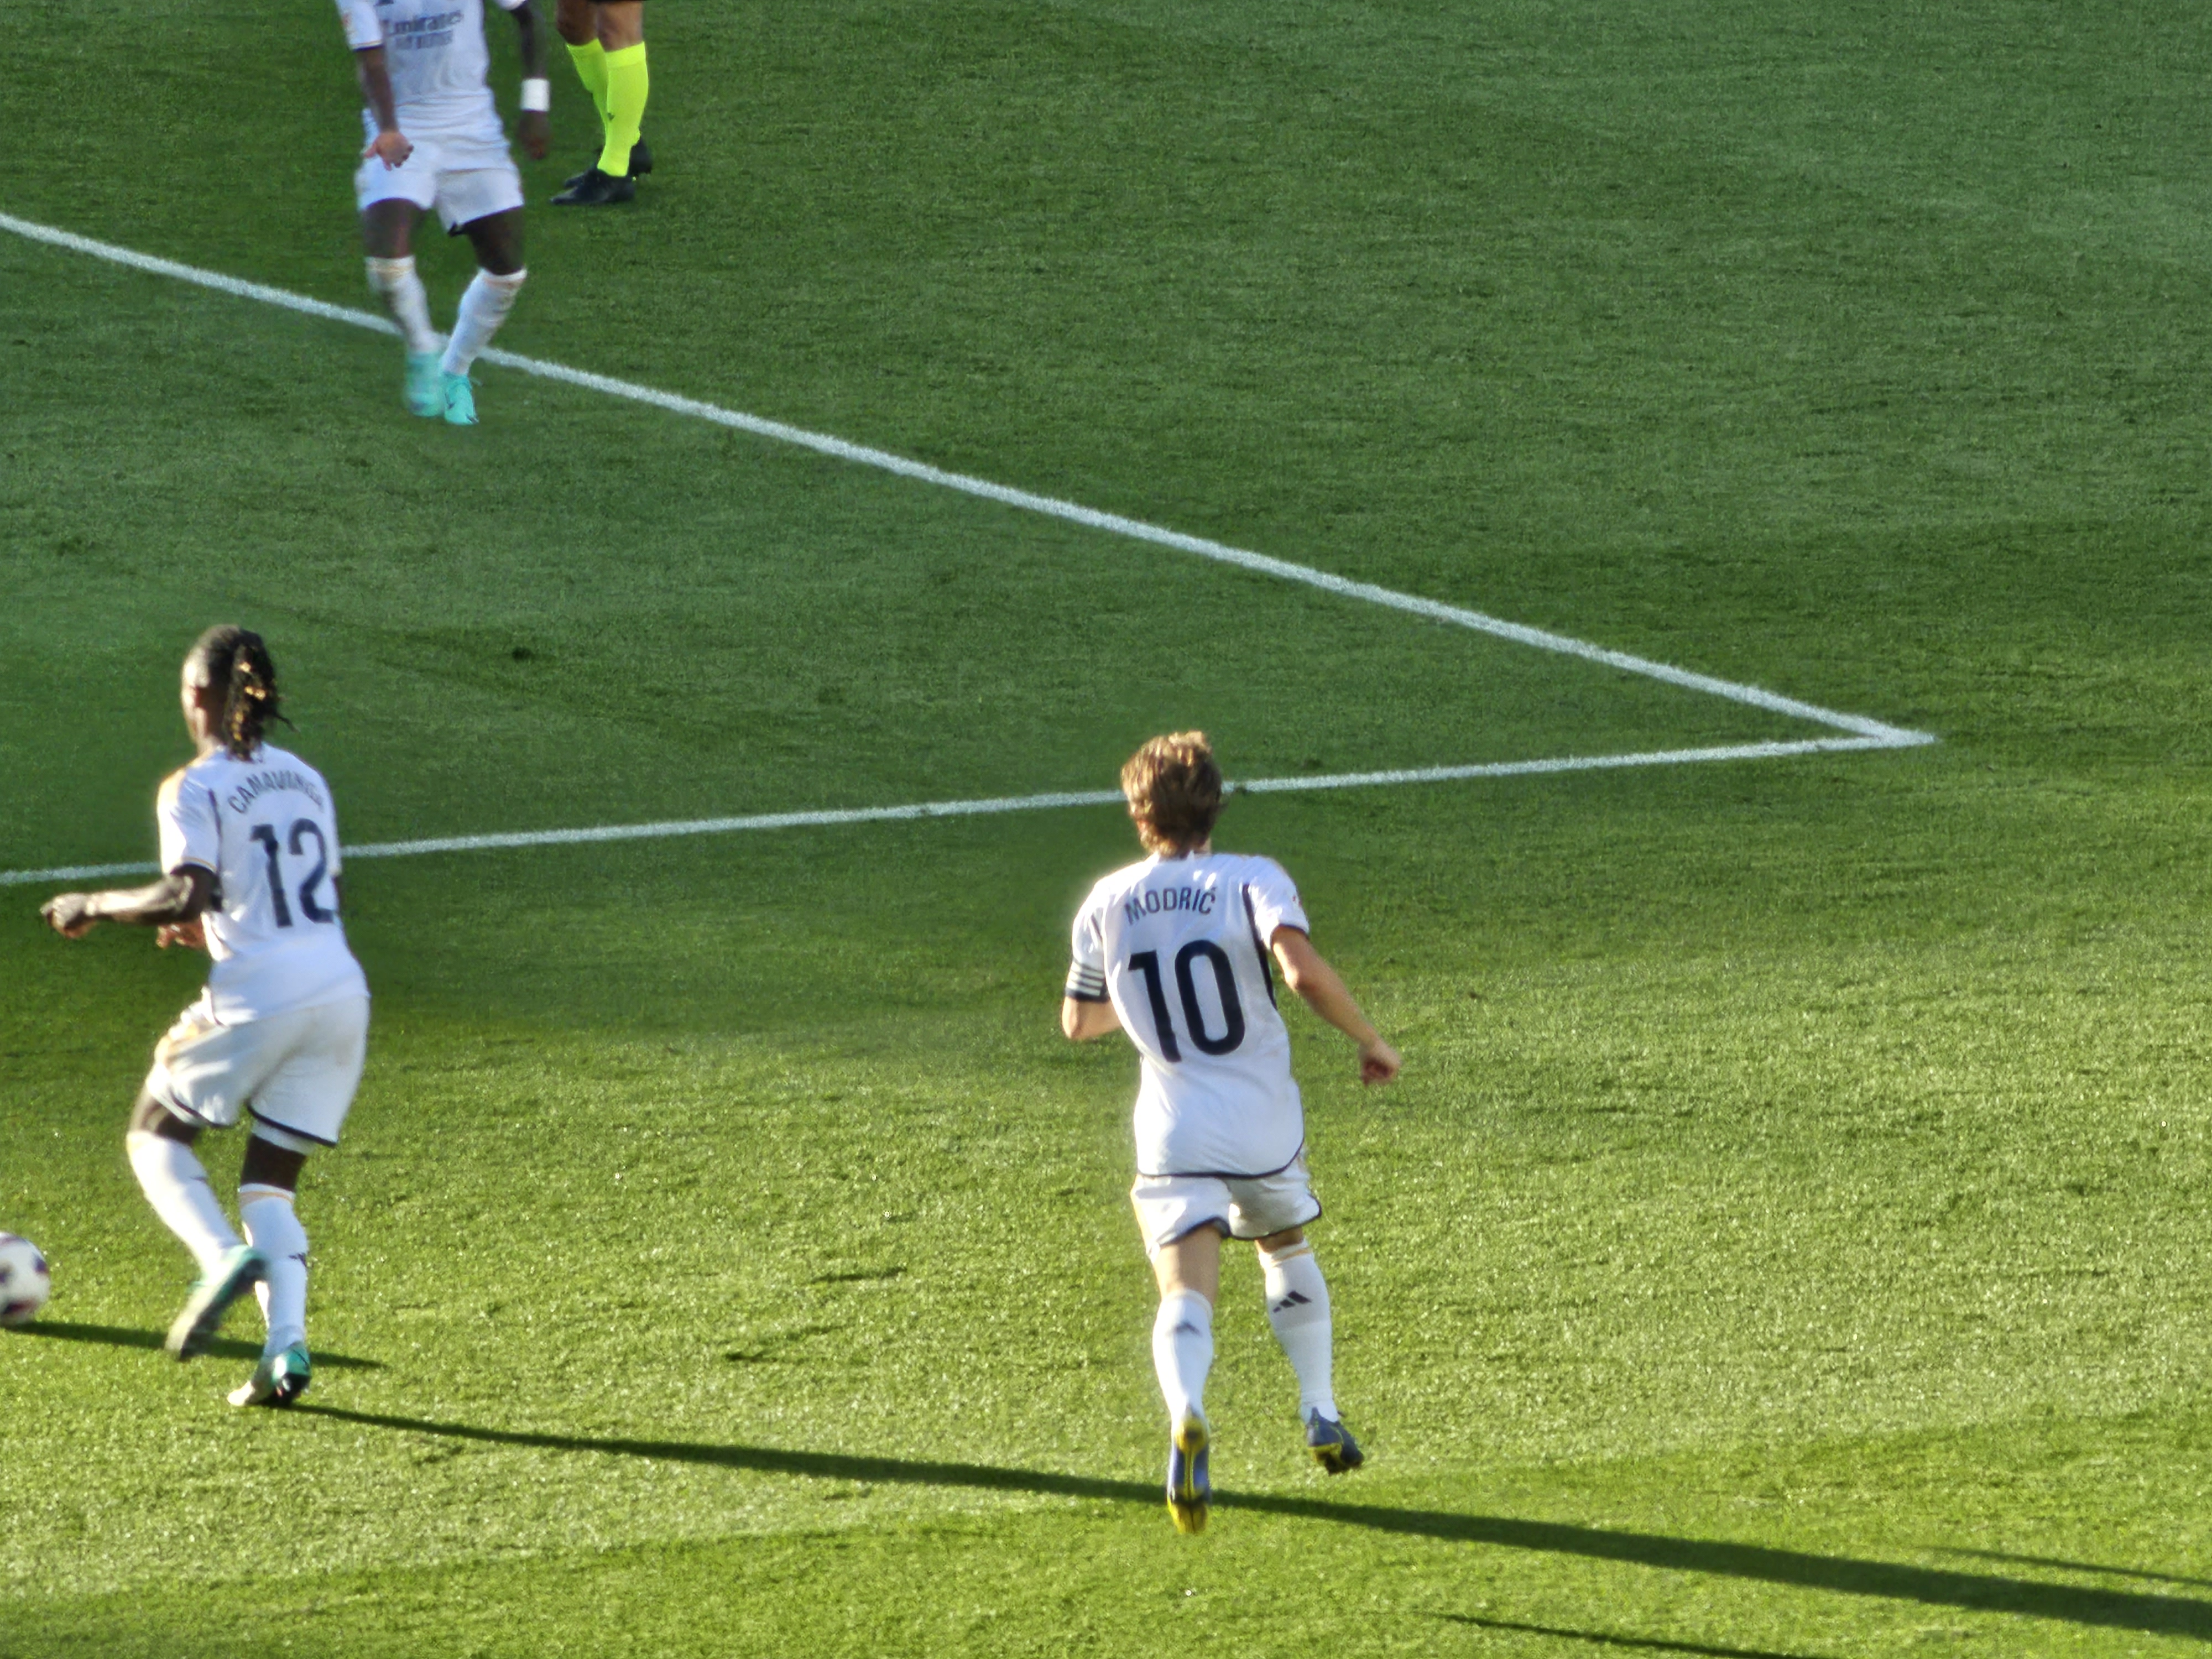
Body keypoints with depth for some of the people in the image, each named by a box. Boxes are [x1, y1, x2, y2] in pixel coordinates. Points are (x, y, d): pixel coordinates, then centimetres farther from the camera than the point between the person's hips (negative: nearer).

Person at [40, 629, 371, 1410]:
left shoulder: (193, 789, -5)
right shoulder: (304, 781, 16)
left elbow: (187, 895, -17)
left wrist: (95, 906, -3)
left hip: (258, 997, -6)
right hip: (341, 993, 6)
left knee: (156, 1136, 16)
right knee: (269, 1182, 13)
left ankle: (222, 1256, -13)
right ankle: (286, 1345, -9)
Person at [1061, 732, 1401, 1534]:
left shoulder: (1107, 905, 3)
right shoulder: (1251, 882, -7)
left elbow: (1079, 1022, 13)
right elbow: (1304, 971, -24)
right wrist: (1370, 1042, -10)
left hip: (1174, 1135, 0)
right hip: (1265, 1125, 0)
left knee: (1186, 1291, -10)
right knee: (1287, 1253, 27)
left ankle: (1187, 1415, -40)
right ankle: (1321, 1419, 30)